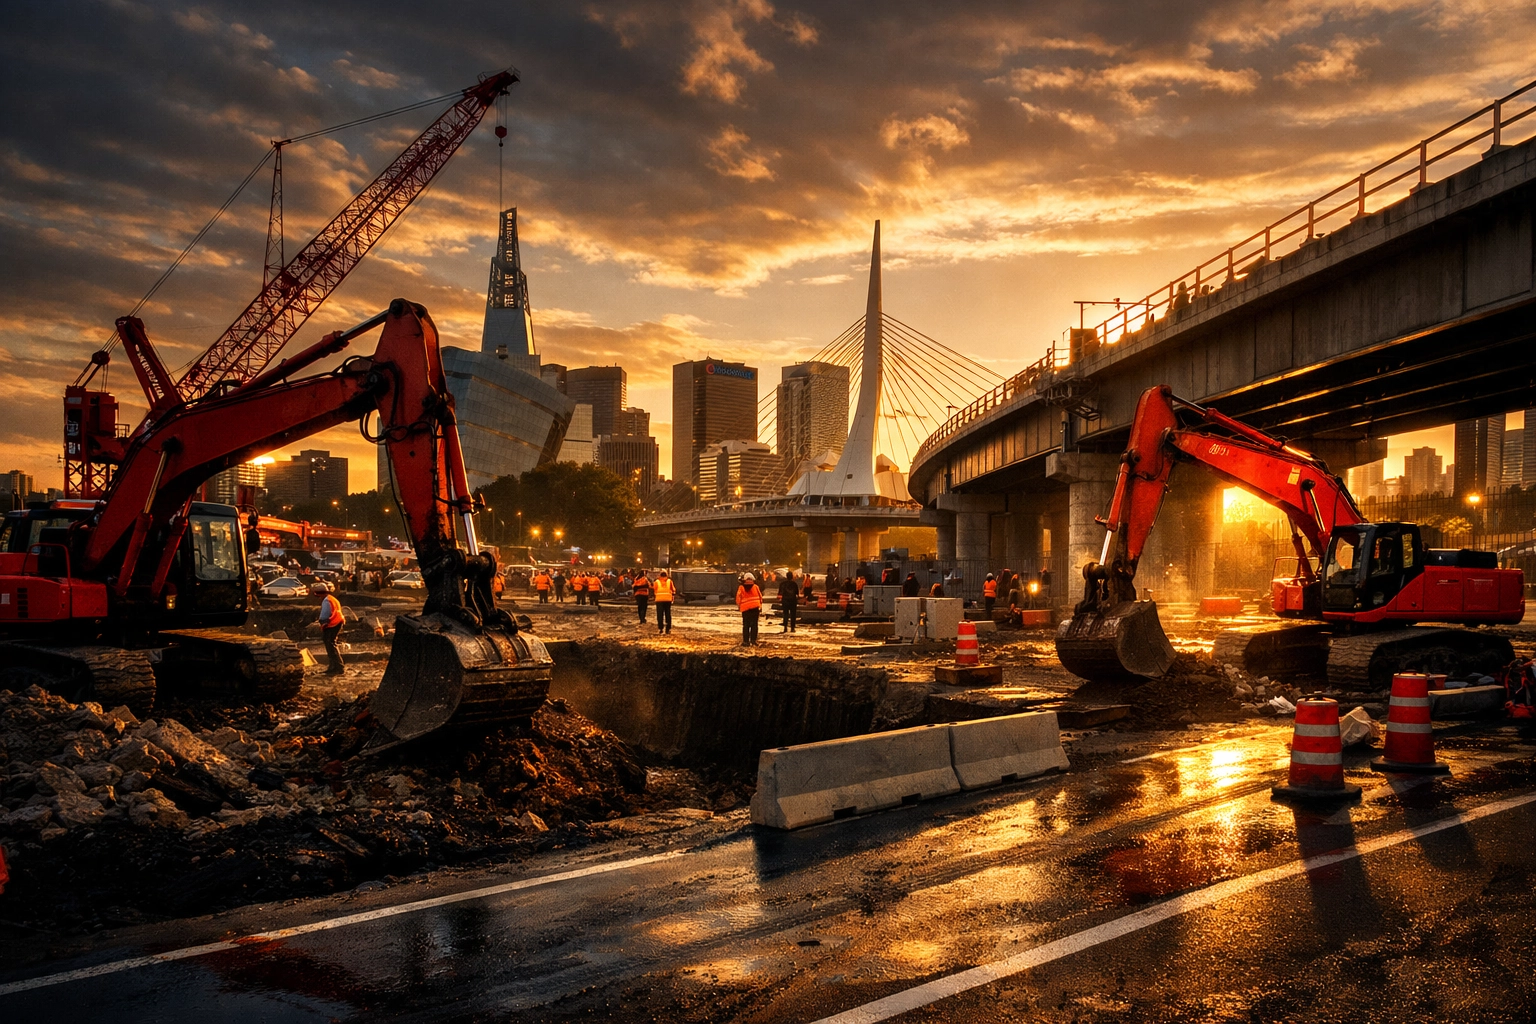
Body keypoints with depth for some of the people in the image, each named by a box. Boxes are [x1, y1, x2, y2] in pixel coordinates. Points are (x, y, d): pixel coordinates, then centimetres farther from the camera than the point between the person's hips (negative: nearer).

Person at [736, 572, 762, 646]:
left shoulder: (741, 588, 1)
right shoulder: (755, 587, 4)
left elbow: (738, 598, -1)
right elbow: (760, 597, 6)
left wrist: (738, 606, 14)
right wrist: (760, 606, 18)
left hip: (745, 609, 0)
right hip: (755, 607, 0)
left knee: (746, 626, 6)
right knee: (754, 624, 7)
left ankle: (746, 641, 4)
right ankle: (753, 639, 0)